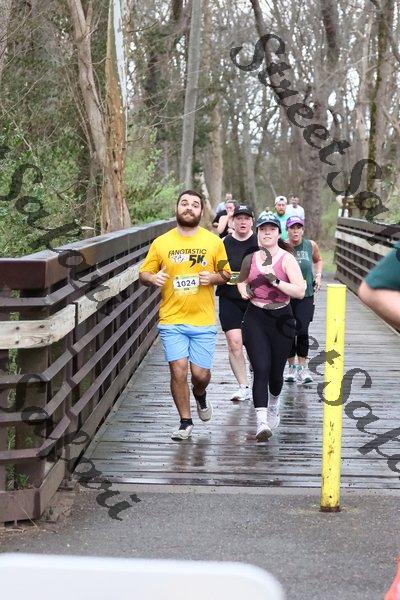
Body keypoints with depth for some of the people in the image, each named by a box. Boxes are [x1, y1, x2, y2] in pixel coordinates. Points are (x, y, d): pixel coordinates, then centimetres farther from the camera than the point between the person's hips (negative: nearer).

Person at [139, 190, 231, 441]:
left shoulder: (214, 242, 3)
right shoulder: (161, 243, 1)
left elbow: (226, 274, 11)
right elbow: (143, 274, 8)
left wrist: (213, 277, -10)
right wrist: (153, 278, -15)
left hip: (204, 321, 0)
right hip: (172, 320, 0)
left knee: (201, 373, 1)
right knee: (178, 370, -6)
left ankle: (200, 395, 38)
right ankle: (186, 421, 12)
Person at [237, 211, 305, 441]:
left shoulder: (287, 259, -6)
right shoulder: (250, 259, 6)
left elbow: (300, 291, -16)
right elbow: (242, 281, 27)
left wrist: (275, 280, -24)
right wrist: (244, 290, 5)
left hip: (281, 319, -1)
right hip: (255, 318, 1)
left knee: (276, 373, 10)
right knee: (261, 370, -14)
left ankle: (274, 405, 44)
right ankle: (262, 422, -18)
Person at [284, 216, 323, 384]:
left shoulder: (311, 245, 0)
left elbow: (318, 260, 21)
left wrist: (318, 275, 6)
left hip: (306, 295, 0)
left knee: (302, 331, -9)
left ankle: (303, 367, 4)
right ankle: (292, 367, 20)